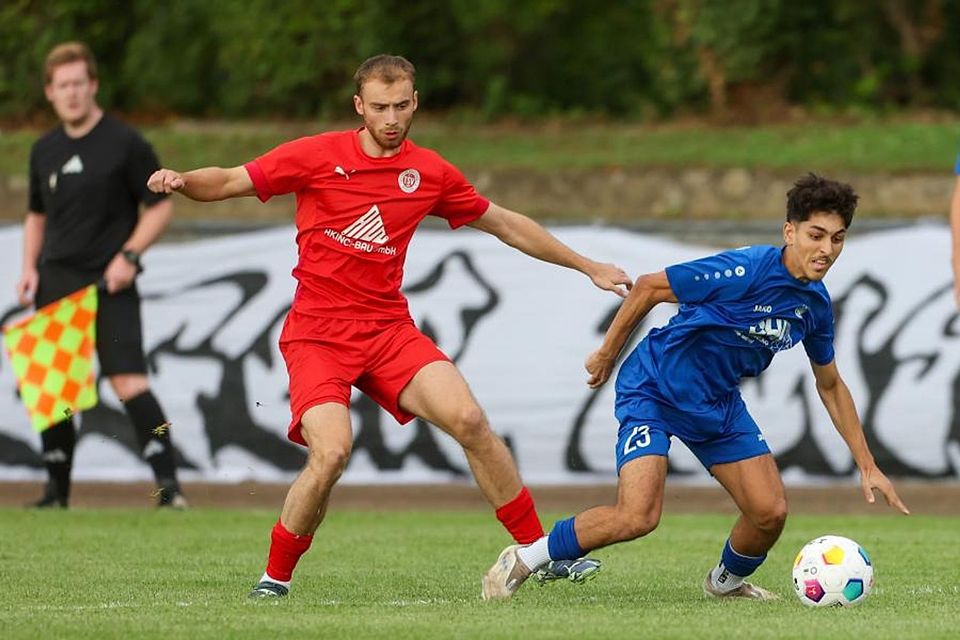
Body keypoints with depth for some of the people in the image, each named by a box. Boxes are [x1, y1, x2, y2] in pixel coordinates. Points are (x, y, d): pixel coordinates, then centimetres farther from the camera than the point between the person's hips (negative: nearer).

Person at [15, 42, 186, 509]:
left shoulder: (125, 143, -4)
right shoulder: (45, 151, 13)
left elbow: (160, 206, -2)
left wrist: (128, 255, -14)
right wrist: (30, 269, 10)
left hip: (109, 283, -6)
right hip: (55, 283, 6)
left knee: (128, 381, -17)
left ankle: (168, 484, -18)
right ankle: (57, 491, 17)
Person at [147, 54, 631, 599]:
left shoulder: (431, 173, 7)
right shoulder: (319, 156, -2)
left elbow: (506, 224, 19)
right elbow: (228, 182, 0)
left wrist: (587, 267, 23)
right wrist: (181, 181, -22)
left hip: (389, 327, 3)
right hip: (317, 333, -3)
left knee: (469, 420, -15)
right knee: (332, 452, -24)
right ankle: (277, 575, -2)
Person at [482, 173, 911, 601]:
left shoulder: (815, 304, -2)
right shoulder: (746, 271, -26)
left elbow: (830, 385, 15)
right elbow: (649, 287, -16)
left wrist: (867, 465, 13)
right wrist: (607, 354, -6)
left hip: (719, 404, 7)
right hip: (654, 388, -7)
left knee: (771, 513, -3)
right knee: (637, 517, -23)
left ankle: (727, 582, 30)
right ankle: (521, 561, -4)